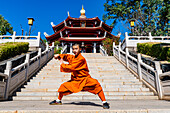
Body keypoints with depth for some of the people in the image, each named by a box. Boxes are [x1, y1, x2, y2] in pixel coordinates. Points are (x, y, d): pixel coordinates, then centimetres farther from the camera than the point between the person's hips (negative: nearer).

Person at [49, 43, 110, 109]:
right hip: (75, 80, 7)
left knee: (96, 85, -31)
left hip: (84, 80, -7)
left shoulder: (81, 59, -20)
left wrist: (62, 64, -11)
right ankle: (58, 101, 32)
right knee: (63, 86, 6)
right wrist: (58, 56, 0)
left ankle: (104, 102, -16)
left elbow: (71, 68, -25)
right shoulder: (72, 57, 4)